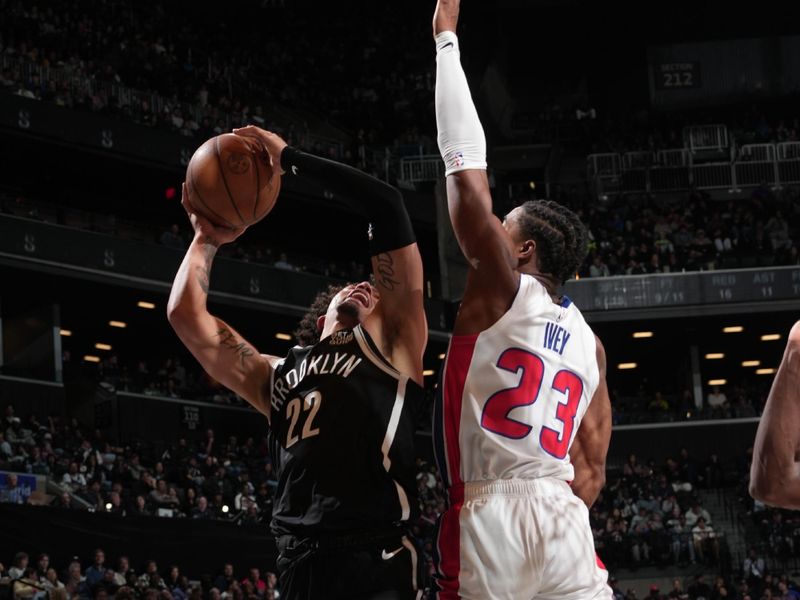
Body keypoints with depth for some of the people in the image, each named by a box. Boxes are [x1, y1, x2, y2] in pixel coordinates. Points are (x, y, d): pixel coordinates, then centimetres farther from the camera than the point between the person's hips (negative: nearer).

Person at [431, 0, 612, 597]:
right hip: (565, 521, 6)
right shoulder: (589, 342, 19)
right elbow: (592, 469, 17)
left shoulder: (501, 287, 2)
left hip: (489, 517, -6)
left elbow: (467, 168, 1)